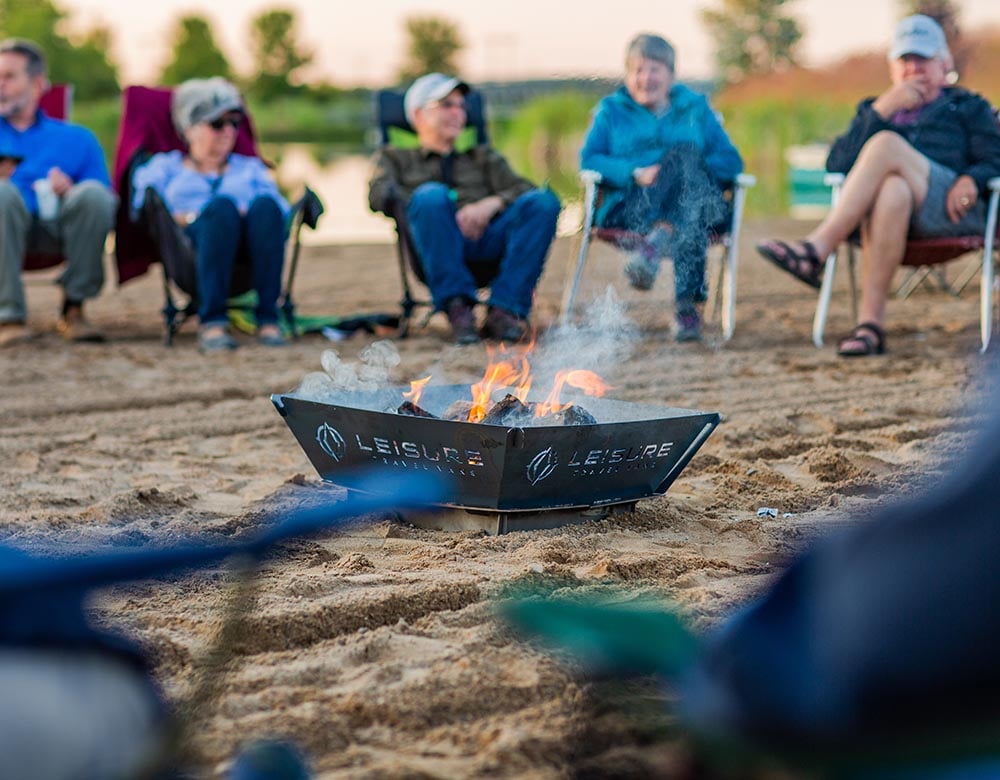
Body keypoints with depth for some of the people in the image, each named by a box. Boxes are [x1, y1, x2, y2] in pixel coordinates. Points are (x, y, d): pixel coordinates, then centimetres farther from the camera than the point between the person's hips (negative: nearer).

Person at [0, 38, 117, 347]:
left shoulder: (76, 139, 23)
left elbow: (106, 203, 11)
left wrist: (70, 192, -10)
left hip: (59, 226, 1)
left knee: (93, 193, -30)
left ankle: (73, 309, -18)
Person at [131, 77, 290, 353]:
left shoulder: (250, 168, 35)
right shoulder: (163, 167, 29)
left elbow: (282, 211, 17)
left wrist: (253, 214, -5)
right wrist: (194, 217, -6)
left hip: (249, 255, 2)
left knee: (265, 205, -31)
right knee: (222, 205, -35)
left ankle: (267, 317, -38)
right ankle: (212, 321, -44)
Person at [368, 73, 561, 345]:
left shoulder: (483, 157, 37)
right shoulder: (395, 157, 31)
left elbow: (523, 189, 17)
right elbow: (379, 193, 6)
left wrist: (491, 204, -7)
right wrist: (434, 208, -11)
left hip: (489, 237, 3)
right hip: (439, 245, -2)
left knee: (544, 202, -25)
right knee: (431, 195, -35)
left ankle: (504, 310, -32)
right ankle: (457, 306, -33)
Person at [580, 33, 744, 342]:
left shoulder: (696, 109, 24)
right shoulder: (611, 110, 23)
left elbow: (731, 163, 13)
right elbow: (589, 160, 6)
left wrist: (691, 170, -9)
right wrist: (635, 174, -13)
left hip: (697, 204, 1)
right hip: (631, 207, -1)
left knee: (686, 155, -33)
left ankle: (655, 245, -49)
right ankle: (686, 304, -53)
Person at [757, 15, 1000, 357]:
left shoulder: (969, 108, 29)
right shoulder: (873, 109, 32)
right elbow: (837, 164, 13)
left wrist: (972, 179, -12)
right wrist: (881, 111, 4)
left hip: (952, 211, -1)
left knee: (887, 145, -30)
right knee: (892, 191, -39)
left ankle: (816, 249, -44)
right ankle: (871, 323, -50)